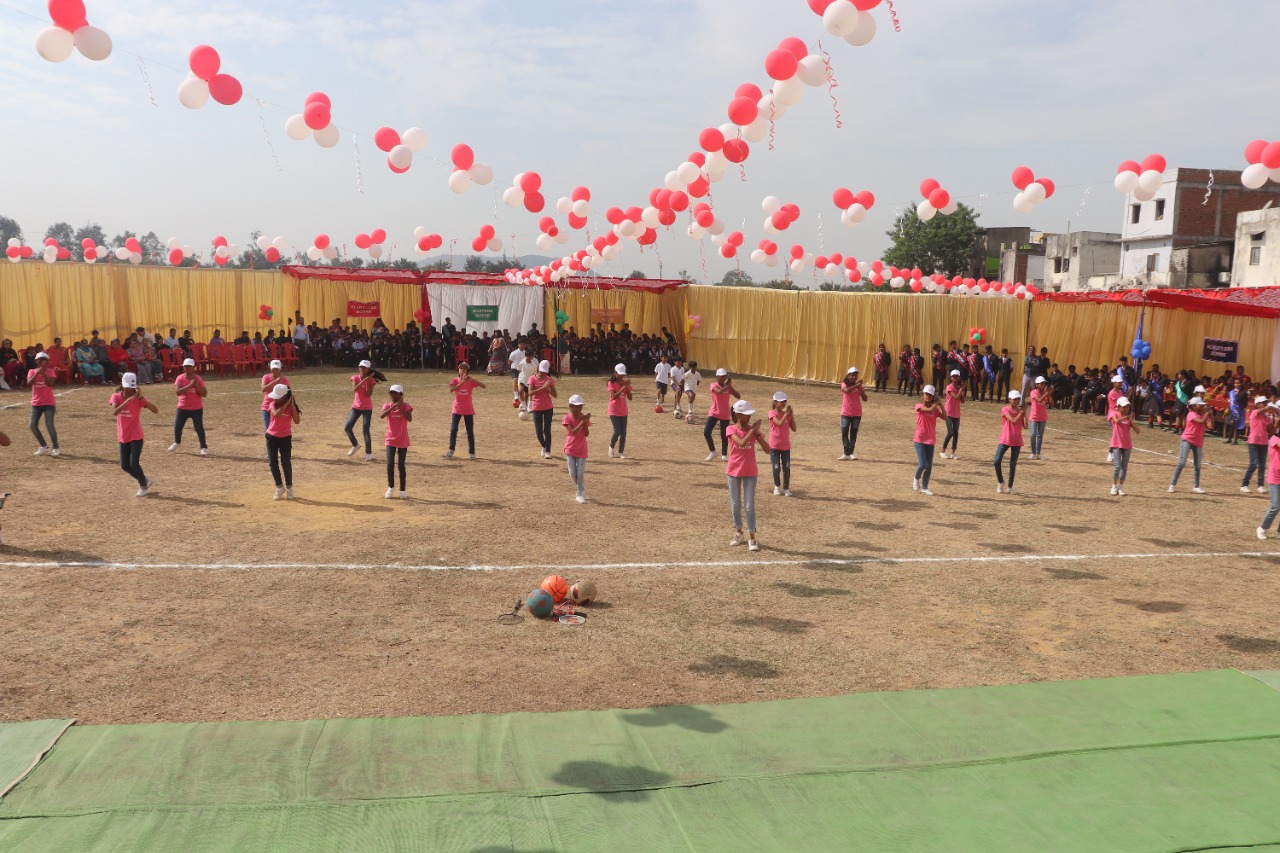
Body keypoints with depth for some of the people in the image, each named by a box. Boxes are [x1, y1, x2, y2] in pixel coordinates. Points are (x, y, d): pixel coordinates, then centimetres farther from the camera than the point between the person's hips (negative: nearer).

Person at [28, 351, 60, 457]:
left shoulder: (50, 371, -3)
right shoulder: (32, 372, 3)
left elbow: (50, 384, -20)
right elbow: (29, 384, -15)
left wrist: (43, 372, -26)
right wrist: (37, 372, -23)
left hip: (49, 403, -3)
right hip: (36, 403, 4)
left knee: (49, 425, -13)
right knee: (32, 425, -3)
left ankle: (56, 448, -1)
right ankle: (43, 446, 13)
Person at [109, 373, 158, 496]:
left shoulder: (138, 398, -10)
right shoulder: (116, 397, -5)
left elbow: (156, 410, -23)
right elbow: (114, 413, -24)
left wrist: (141, 397, -30)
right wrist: (128, 400, -33)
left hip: (136, 436, -4)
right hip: (123, 437, 4)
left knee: (134, 463, -12)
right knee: (125, 466, 7)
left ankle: (143, 485, 11)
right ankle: (144, 480, 29)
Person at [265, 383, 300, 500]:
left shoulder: (291, 407, -7)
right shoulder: (273, 404, -6)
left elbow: (297, 421, -21)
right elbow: (276, 414, -27)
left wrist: (292, 405, -22)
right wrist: (286, 404, -26)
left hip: (285, 438, -2)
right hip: (272, 437, 2)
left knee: (286, 463, -1)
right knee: (273, 463, 1)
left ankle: (289, 487, 14)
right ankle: (280, 487, 14)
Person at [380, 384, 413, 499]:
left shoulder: (405, 405, -6)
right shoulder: (387, 405, -1)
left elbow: (410, 419, -23)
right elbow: (381, 416, -22)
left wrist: (400, 407, -24)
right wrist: (393, 407, -30)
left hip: (402, 440, -2)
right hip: (391, 440, 2)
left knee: (401, 465, 2)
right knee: (390, 464, -3)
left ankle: (402, 490, 13)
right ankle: (391, 487, 17)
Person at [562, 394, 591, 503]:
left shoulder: (584, 418, 1)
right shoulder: (567, 418, -9)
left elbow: (586, 434, -5)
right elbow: (573, 432, -22)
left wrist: (585, 422, -16)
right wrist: (582, 421, -25)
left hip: (581, 449, 2)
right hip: (570, 449, -1)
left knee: (581, 473, -3)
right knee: (572, 473, 0)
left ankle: (580, 495, 3)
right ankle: (578, 487, 29)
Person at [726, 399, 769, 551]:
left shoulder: (753, 429, -2)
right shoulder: (731, 430, -9)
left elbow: (767, 449, -8)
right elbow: (742, 442, -28)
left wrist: (757, 432, -16)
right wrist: (753, 429, -22)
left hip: (750, 472, 0)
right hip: (734, 471, 0)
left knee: (749, 506, -1)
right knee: (735, 504, 10)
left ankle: (751, 537, 3)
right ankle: (738, 532, 28)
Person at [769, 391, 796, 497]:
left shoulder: (787, 414, 5)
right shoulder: (772, 413, -10)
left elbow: (794, 428, 0)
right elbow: (780, 423, -27)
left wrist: (791, 415, -7)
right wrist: (787, 412, -21)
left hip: (786, 446, 4)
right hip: (774, 446, -4)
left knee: (786, 468, 4)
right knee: (776, 468, 0)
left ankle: (786, 488, 15)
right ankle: (777, 486, 20)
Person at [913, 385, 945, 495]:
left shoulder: (935, 409, 7)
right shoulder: (919, 406, -7)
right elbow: (930, 409, -24)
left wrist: (940, 404, -9)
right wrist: (936, 403, -8)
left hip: (930, 441, 5)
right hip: (920, 440, -5)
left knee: (929, 466, 6)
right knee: (922, 464, -14)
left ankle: (924, 488, 17)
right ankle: (916, 479, 15)